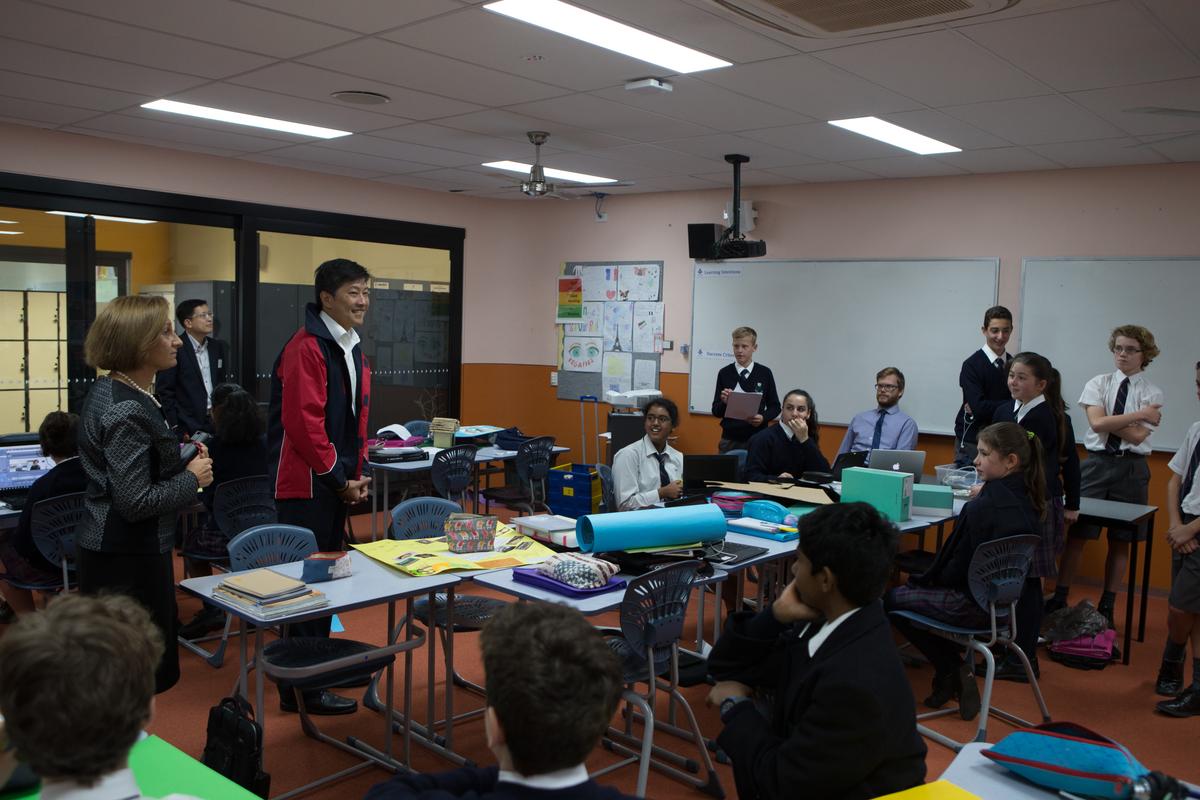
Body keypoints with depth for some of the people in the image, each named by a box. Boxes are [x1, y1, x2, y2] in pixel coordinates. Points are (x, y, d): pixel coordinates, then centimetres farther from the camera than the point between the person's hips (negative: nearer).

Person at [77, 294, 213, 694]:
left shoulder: (108, 390, 8)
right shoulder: (128, 412, -23)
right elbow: (136, 502, -26)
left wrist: (180, 460, 7)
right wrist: (192, 478, -13)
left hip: (107, 549, 10)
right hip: (129, 557, -10)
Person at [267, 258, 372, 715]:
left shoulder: (354, 350, 13)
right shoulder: (306, 349, -16)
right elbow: (304, 423, -22)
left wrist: (356, 474, 8)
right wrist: (339, 478, -15)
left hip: (335, 484, 9)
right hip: (306, 485, -9)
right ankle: (302, 688, 7)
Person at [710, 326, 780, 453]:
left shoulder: (764, 373, 1)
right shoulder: (724, 373, 0)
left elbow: (775, 407, 7)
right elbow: (716, 411, 3)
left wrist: (763, 418, -11)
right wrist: (724, 402, -17)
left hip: (756, 439, 0)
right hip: (729, 439, 0)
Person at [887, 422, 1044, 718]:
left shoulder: (982, 507, -25)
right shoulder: (1027, 501, 0)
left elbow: (958, 568, -17)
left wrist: (928, 579, 0)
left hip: (973, 605, -9)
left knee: (891, 598, 8)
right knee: (914, 586, 22)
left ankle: (951, 670, 15)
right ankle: (955, 672, 19)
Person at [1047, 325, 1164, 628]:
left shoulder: (1152, 394, 1)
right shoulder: (1098, 384, 2)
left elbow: (1137, 435, -13)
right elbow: (1097, 423, -14)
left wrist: (1110, 420, -10)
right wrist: (1139, 414, -13)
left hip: (1131, 469, 0)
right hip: (1096, 464, 0)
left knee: (1120, 540, 9)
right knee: (1077, 534, 0)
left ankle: (1107, 606, 22)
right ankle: (1059, 598, 10)